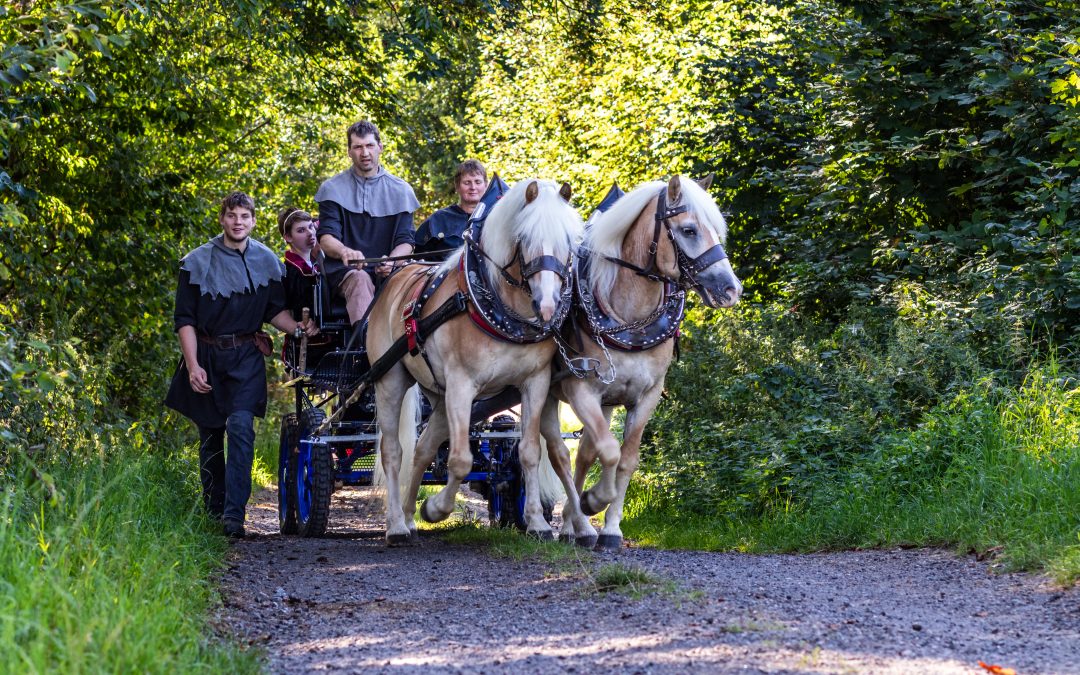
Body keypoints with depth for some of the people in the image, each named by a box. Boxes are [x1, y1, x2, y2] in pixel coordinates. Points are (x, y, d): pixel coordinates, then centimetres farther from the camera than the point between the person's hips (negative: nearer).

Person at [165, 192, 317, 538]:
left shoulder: (266, 261, 3)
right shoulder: (197, 262, -3)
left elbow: (275, 310, 12)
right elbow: (184, 319, -2)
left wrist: (297, 327, -9)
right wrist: (193, 366, -11)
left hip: (246, 357, 0)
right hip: (206, 356, 0)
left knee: (240, 428, -18)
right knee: (210, 438, 8)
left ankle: (234, 515, -21)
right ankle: (212, 513, 21)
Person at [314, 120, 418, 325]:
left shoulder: (400, 190, 14)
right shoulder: (333, 189, 9)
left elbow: (406, 241, 8)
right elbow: (325, 239, -2)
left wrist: (391, 262, -17)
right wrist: (344, 252, -28)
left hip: (387, 272, 2)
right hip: (344, 271, -2)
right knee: (360, 279, -37)